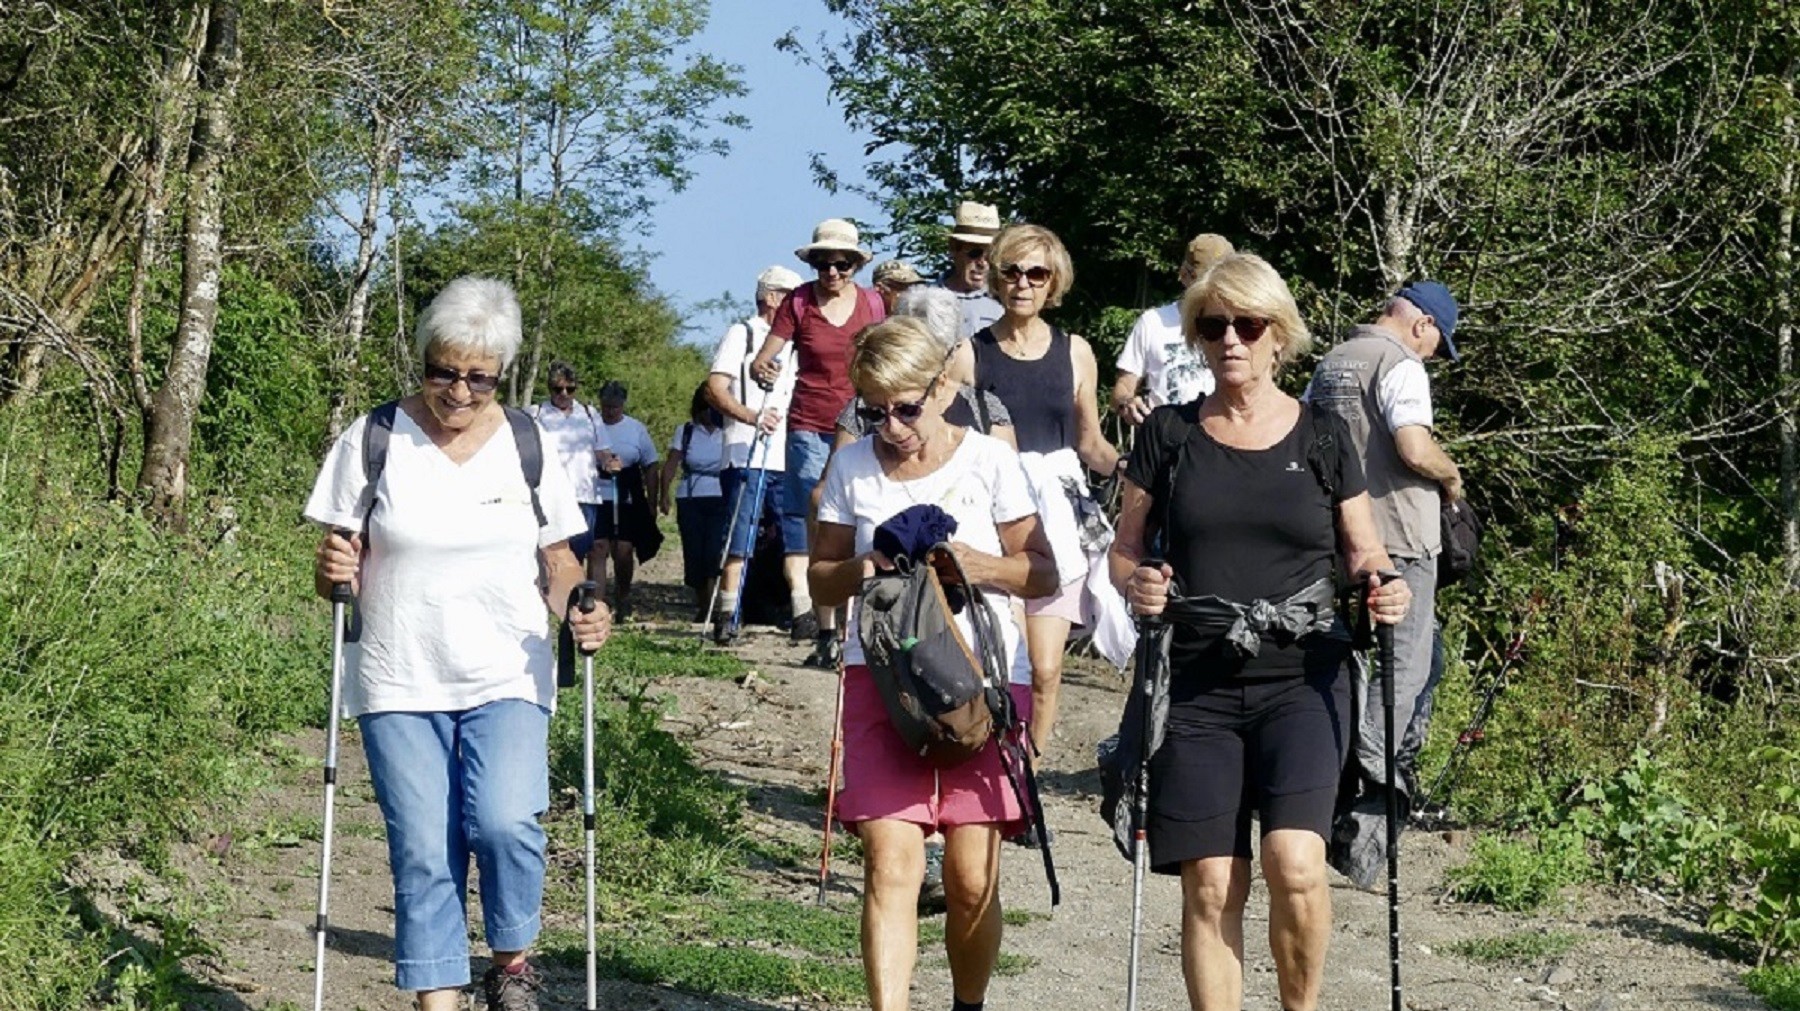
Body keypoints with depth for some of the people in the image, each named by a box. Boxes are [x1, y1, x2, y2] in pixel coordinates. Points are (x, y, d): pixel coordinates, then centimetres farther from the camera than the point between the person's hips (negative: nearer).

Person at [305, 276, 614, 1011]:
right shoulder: (372, 443, -1)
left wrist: (582, 609, -10)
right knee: (422, 857, -4)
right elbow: (339, 569, 3)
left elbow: (559, 561, 10)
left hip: (506, 682, 0)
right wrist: (332, 573, -20)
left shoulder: (530, 448, 3)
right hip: (399, 686, 0)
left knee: (504, 825, -20)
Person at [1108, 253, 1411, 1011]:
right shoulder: (1169, 434, 7)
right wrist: (1137, 584, -11)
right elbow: (1125, 549, 12)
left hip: (1302, 680, -1)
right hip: (1197, 685, 1)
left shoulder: (1322, 439, 6)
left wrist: (1380, 588, -9)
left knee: (1294, 863, -18)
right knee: (1210, 885, -2)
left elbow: (1364, 554, 14)